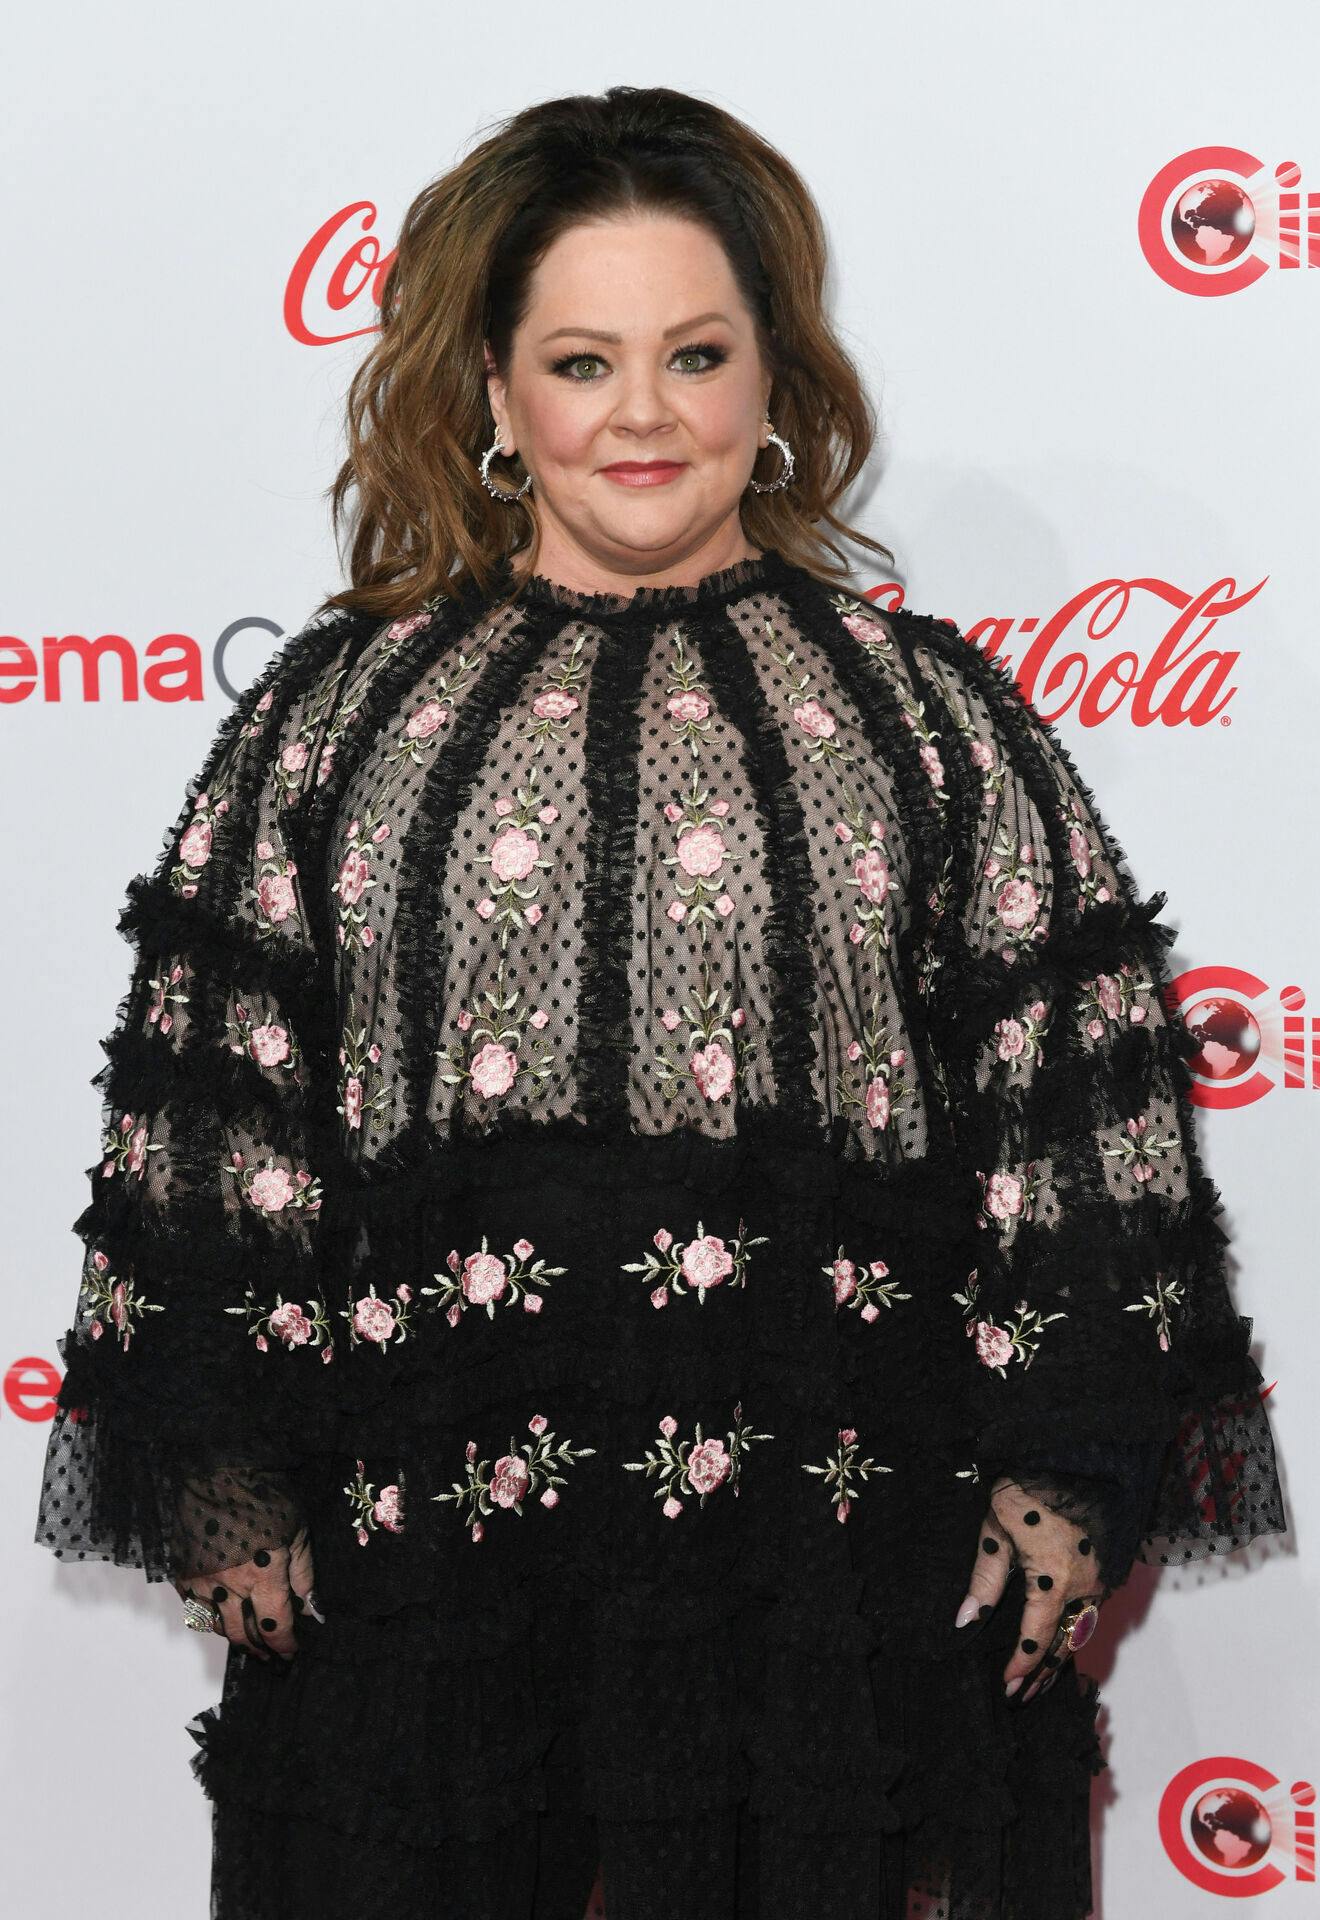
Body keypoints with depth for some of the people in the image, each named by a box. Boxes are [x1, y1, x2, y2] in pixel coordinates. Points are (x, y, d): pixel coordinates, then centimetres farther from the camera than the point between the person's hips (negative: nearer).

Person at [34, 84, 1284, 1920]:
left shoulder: (927, 707, 6)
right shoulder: (336, 714, 8)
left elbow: (1072, 1106, 5)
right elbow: (211, 1111, 7)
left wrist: (1061, 1482, -1)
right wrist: (235, 1493, 2)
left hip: (840, 1544, 0)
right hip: (427, 1544, 1)